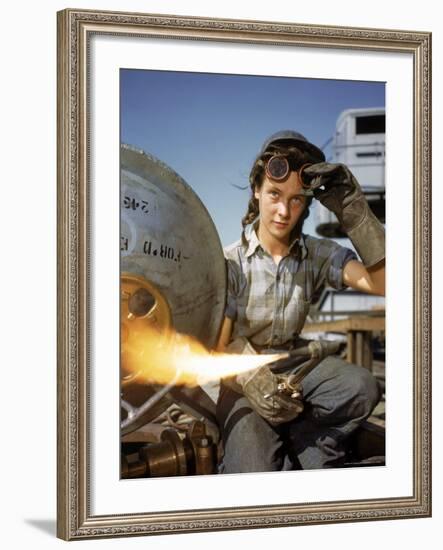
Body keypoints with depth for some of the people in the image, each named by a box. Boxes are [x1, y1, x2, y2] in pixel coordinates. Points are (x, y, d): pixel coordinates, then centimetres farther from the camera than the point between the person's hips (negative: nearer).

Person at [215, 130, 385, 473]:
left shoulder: (318, 255, -1)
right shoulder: (230, 263, -7)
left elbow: (383, 283, -17)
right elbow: (218, 348, -9)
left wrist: (354, 211, -25)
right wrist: (251, 380, -32)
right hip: (241, 378, -3)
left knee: (361, 386, -31)